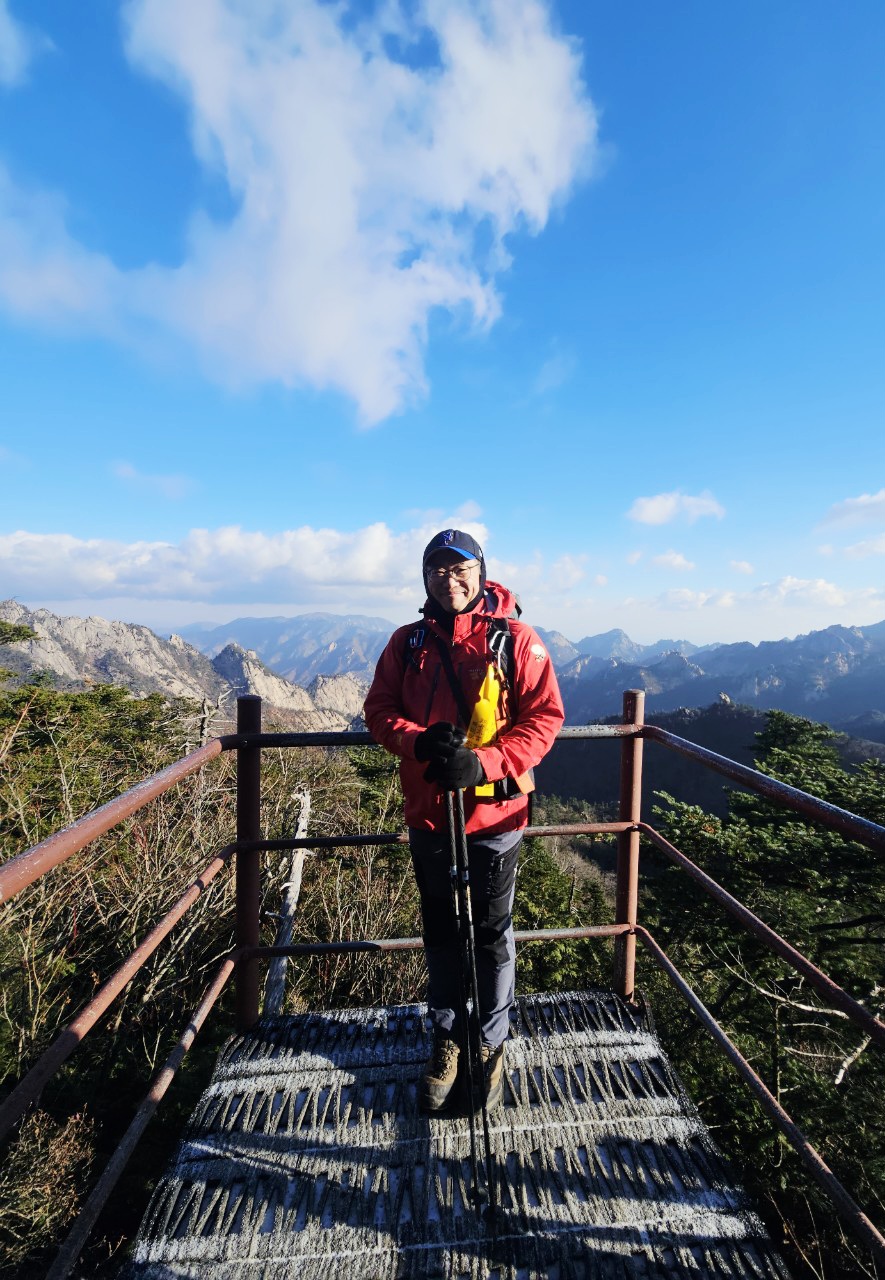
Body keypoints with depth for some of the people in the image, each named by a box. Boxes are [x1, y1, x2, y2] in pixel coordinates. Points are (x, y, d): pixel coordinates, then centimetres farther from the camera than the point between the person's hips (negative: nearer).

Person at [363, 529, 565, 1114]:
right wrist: (419, 741, -19)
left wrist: (483, 762, -23)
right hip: (428, 814, 3)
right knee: (441, 935, 19)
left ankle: (492, 1047, 39)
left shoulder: (515, 639, -8)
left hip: (495, 815, -3)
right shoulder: (407, 642, 2)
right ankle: (448, 1042, 42)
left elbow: (544, 717, -11)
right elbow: (379, 709, 1)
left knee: (492, 936, 15)